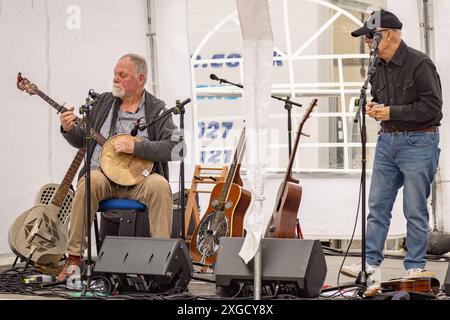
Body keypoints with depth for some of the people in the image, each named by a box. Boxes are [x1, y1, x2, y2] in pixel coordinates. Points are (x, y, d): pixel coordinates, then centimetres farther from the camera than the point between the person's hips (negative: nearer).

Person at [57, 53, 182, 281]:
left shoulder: (157, 109, 3)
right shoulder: (103, 102, 14)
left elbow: (172, 148, -10)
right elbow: (82, 141, 20)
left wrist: (135, 147, -18)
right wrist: (69, 130, -2)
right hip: (102, 174, 2)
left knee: (159, 185, -34)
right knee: (89, 182, -33)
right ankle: (74, 257, -26)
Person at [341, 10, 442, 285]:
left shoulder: (419, 63, -13)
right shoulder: (378, 67, 10)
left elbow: (432, 106, -17)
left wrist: (391, 112, -17)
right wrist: (374, 108, 2)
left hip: (418, 142, -7)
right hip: (387, 140, 7)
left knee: (415, 209, -1)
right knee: (377, 205, 3)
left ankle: (415, 268, 8)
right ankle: (371, 264, 5)